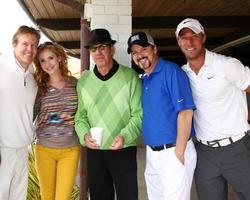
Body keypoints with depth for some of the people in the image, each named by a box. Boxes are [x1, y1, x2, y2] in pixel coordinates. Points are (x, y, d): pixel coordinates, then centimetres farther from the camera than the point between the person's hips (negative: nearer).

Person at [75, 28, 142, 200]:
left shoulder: (130, 76, -5)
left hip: (124, 151, -3)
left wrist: (125, 136, -22)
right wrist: (84, 134, -10)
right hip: (94, 152, 3)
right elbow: (81, 115, 9)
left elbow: (139, 114, -7)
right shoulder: (83, 81, 6)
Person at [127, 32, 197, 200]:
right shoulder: (143, 80, 11)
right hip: (151, 153, 8)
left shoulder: (171, 71, -14)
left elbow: (185, 112, -19)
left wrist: (179, 152, -19)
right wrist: (151, 151, 10)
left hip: (174, 152, -8)